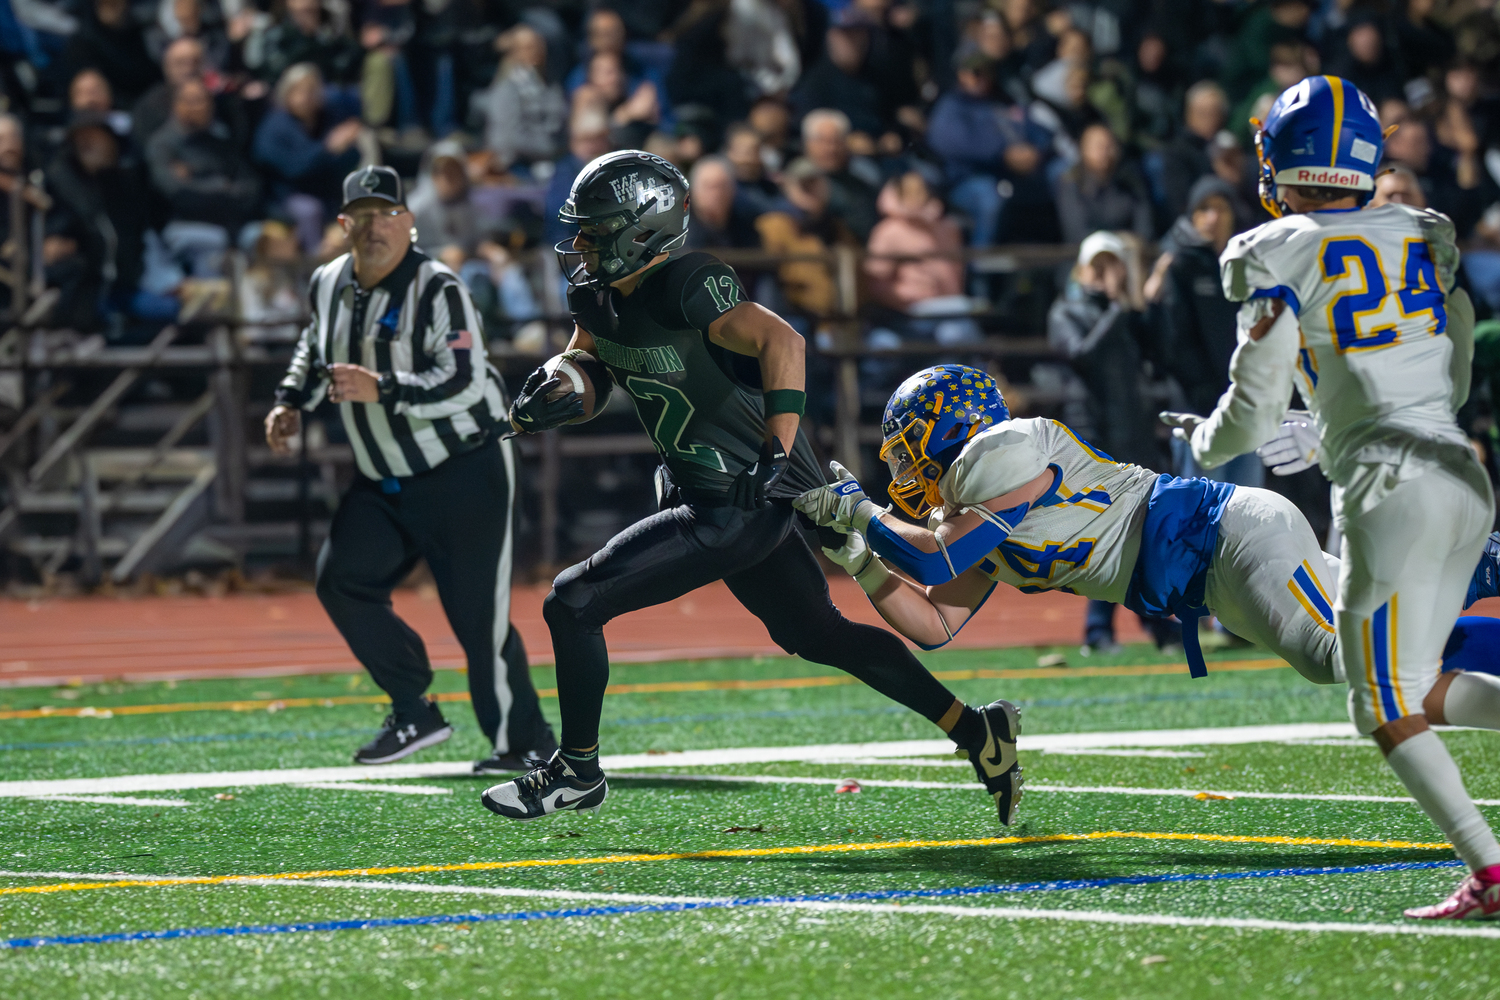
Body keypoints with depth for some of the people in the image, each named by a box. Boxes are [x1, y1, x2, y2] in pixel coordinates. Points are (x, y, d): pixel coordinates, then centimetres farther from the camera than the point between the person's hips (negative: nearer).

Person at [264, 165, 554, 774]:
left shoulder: (436, 290, -18)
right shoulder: (329, 285, 4)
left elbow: (464, 384, -28)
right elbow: (316, 346, 26)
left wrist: (381, 390, -35)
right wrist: (292, 403, 13)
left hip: (465, 477, -7)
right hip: (382, 483, 7)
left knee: (478, 616, -8)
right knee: (342, 581, -8)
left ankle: (527, 746, 6)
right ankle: (415, 716, 4)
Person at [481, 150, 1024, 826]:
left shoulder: (683, 286, -24)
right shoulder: (597, 294, 3)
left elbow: (780, 340, -33)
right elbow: (584, 362, 20)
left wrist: (778, 453, -37)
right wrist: (550, 394, -4)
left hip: (744, 505, -10)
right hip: (712, 495, 10)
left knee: (573, 604, -7)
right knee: (814, 635, 19)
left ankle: (577, 770, 9)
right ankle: (974, 730, 24)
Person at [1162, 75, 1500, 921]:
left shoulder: (1283, 258, -5)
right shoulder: (1428, 240, 13)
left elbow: (1254, 416, -3)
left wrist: (1205, 440, 20)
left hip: (1391, 490, -7)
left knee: (1389, 709, 0)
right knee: (1421, 691, 16)